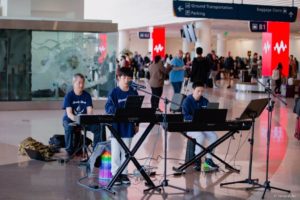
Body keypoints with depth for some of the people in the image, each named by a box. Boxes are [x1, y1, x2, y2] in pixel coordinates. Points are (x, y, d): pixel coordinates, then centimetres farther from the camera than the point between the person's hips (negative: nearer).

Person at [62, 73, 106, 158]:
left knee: (99, 126, -21)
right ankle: (70, 151, -23)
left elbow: (89, 111, -6)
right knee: (69, 128, -38)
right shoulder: (69, 96, -8)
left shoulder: (87, 96, 3)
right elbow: (69, 113, -19)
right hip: (70, 120, -3)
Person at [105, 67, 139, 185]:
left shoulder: (133, 93, 6)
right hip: (116, 126, -4)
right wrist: (117, 111, -33)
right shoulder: (114, 93, -7)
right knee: (116, 152, 1)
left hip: (128, 127, 4)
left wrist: (137, 124, 10)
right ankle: (115, 174, 11)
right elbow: (108, 107, -14)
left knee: (126, 151, 12)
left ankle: (124, 173, 21)